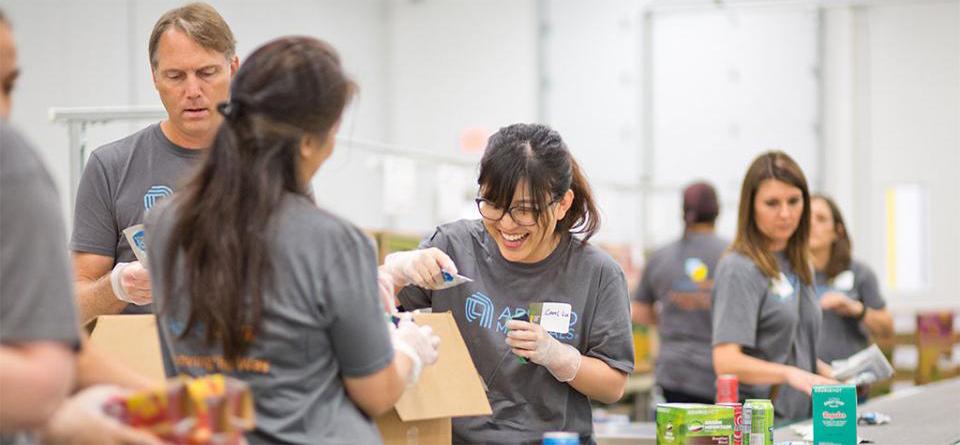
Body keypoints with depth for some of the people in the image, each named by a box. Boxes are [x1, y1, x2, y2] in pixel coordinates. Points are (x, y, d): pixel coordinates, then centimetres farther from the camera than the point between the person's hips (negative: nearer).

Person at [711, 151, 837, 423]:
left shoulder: (800, 266, 16)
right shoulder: (739, 269, -7)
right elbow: (726, 362, -17)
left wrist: (828, 373, 11)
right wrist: (790, 374, -29)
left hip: (801, 418, 7)